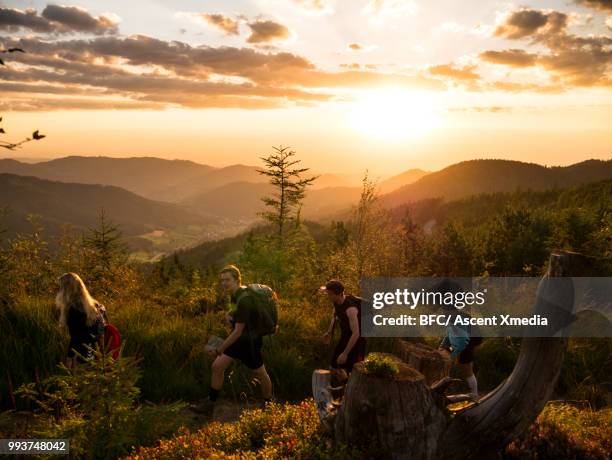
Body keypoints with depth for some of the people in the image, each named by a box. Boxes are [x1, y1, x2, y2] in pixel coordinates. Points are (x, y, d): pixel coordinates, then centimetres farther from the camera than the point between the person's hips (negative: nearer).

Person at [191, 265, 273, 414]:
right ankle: (209, 404, 11)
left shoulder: (244, 300, -29)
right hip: (237, 338, 9)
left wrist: (219, 350, -25)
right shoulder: (234, 294, -1)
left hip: (250, 340, -9)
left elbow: (238, 331, -28)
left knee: (260, 374, 9)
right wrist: (230, 313, -1)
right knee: (217, 366, 2)